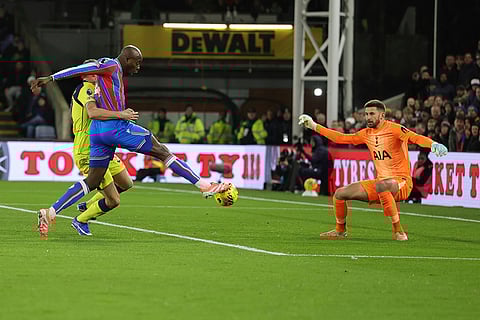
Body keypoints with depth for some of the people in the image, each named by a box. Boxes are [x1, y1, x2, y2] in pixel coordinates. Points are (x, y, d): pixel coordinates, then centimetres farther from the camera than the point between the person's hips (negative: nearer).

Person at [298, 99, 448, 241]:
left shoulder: (393, 129, -11)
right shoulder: (367, 134, 11)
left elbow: (415, 137, -26)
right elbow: (341, 138, 20)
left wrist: (433, 144, -46)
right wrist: (314, 126, 21)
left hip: (401, 182, -7)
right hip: (381, 181, 7)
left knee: (381, 186, -42)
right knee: (340, 193, 4)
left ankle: (398, 231, -34)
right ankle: (340, 230, 27)